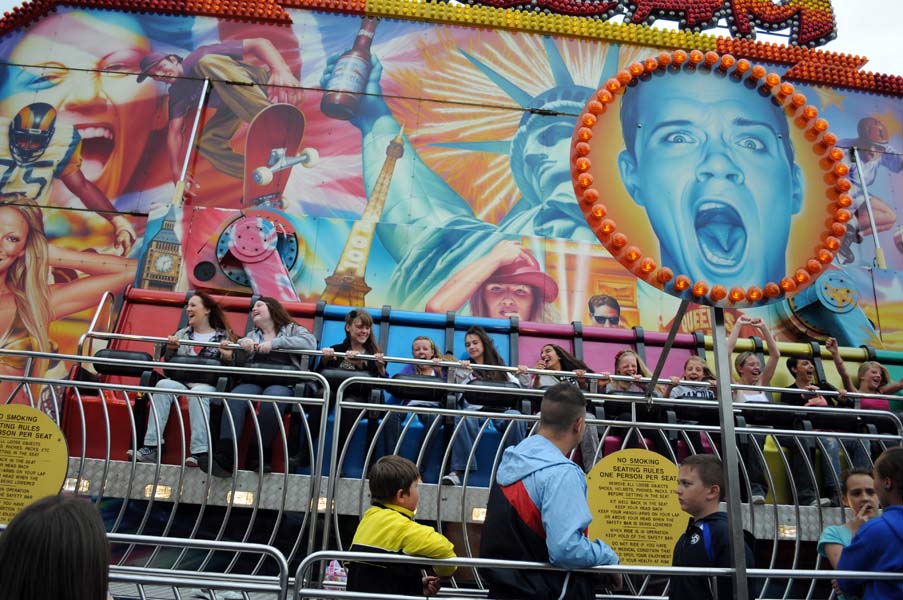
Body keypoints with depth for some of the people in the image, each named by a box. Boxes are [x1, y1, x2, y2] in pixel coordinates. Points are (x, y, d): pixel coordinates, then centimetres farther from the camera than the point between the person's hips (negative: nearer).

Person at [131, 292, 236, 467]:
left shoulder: (223, 336, 9)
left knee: (197, 393, -37)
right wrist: (171, 349, -1)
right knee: (163, 385, -28)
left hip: (208, 385, -3)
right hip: (181, 382, 4)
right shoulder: (181, 334, 20)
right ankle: (151, 447, -31)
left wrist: (227, 358, -17)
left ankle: (200, 452, -39)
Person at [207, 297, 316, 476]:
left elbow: (310, 342, -4)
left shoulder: (292, 329, 19)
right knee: (235, 398, -32)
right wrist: (243, 347, -1)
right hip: (253, 382, 3)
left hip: (282, 383, -3)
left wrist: (274, 343, -8)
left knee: (272, 398, -39)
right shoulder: (251, 335, 34)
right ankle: (224, 456, -44)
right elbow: (239, 363, 22)